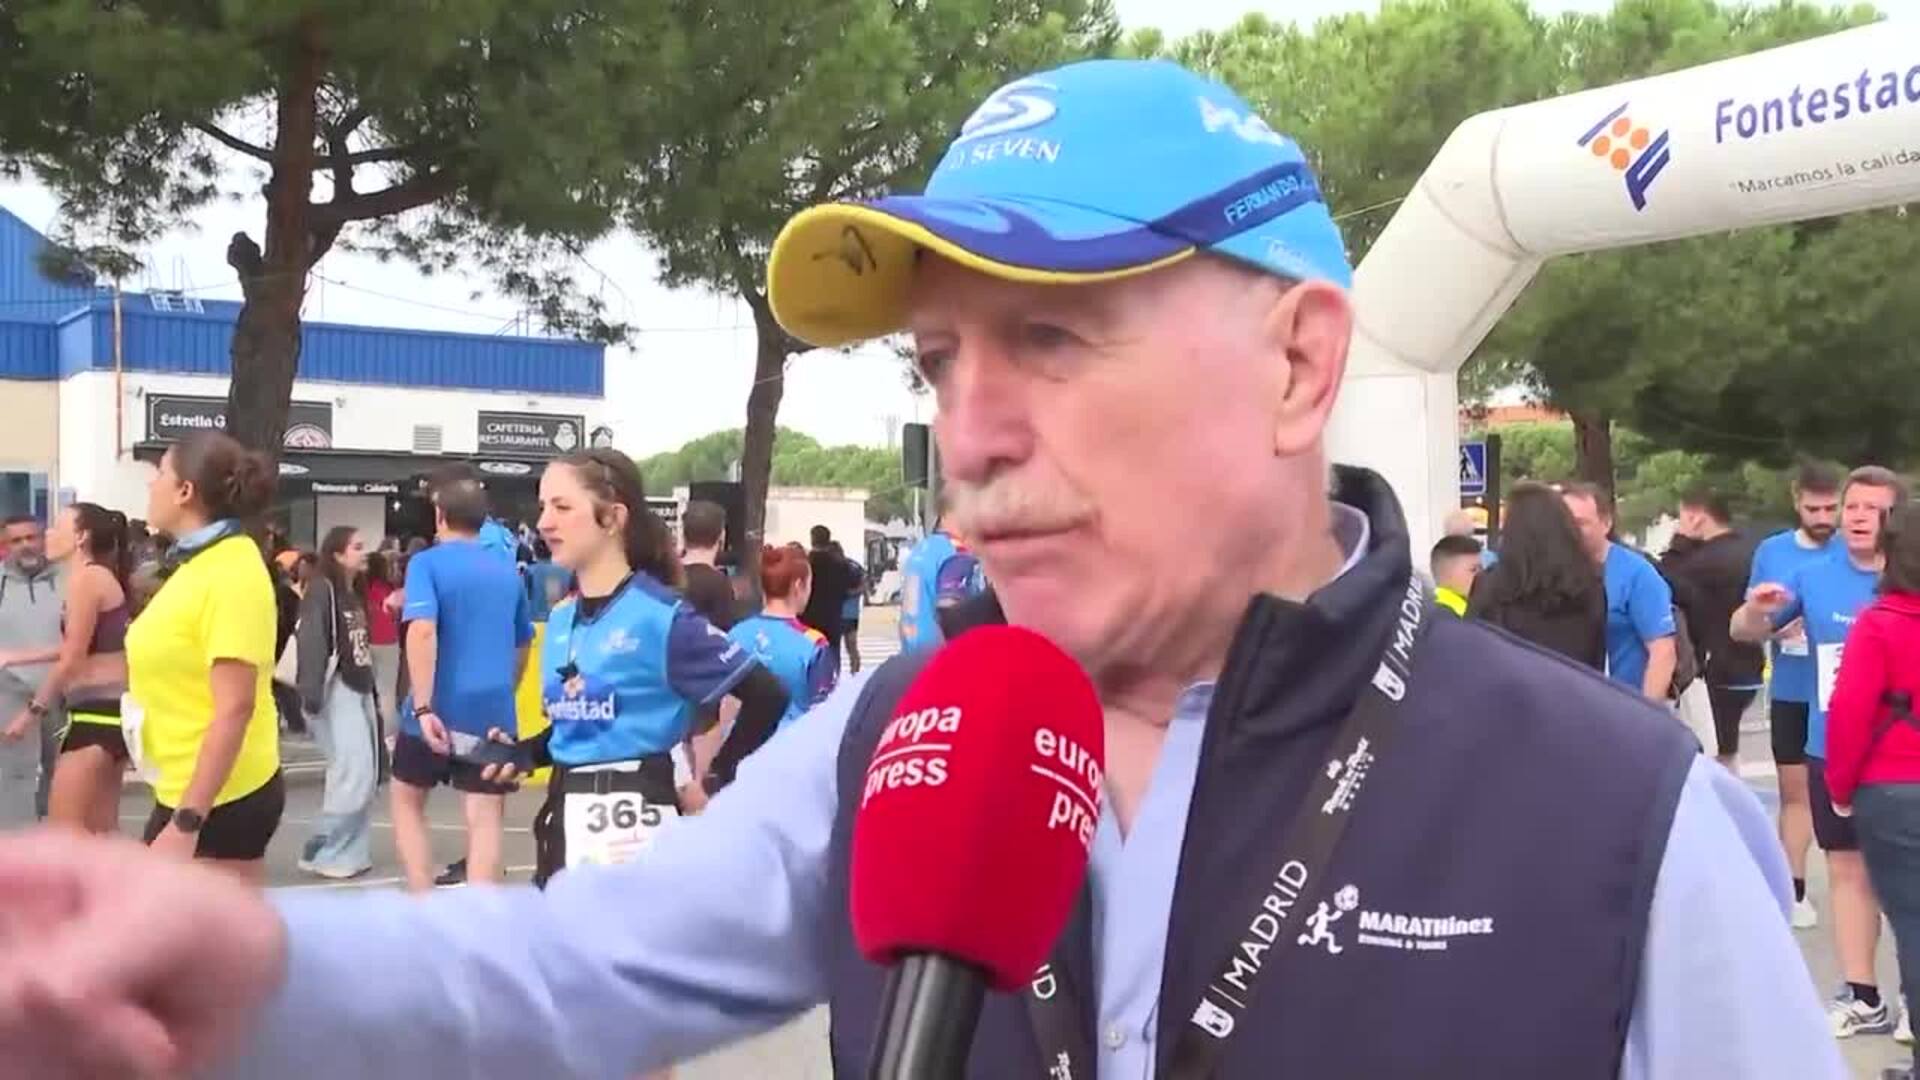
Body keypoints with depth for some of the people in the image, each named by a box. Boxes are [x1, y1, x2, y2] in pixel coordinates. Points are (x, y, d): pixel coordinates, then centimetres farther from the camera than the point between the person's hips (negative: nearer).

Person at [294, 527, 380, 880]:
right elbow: (311, 641, -19)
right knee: (353, 773, -13)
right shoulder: (322, 589, -9)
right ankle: (323, 852, -4)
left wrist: (374, 695, 14)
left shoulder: (357, 593, 16)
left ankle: (352, 851, 13)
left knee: (367, 775, 7)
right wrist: (311, 693, -27)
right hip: (337, 691, -9)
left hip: (361, 690, 9)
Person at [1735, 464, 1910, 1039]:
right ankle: (1862, 997, 23)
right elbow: (1745, 634, 7)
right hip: (1831, 750, 4)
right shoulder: (1815, 577, 1)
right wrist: (1756, 610, -15)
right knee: (1847, 869, 12)